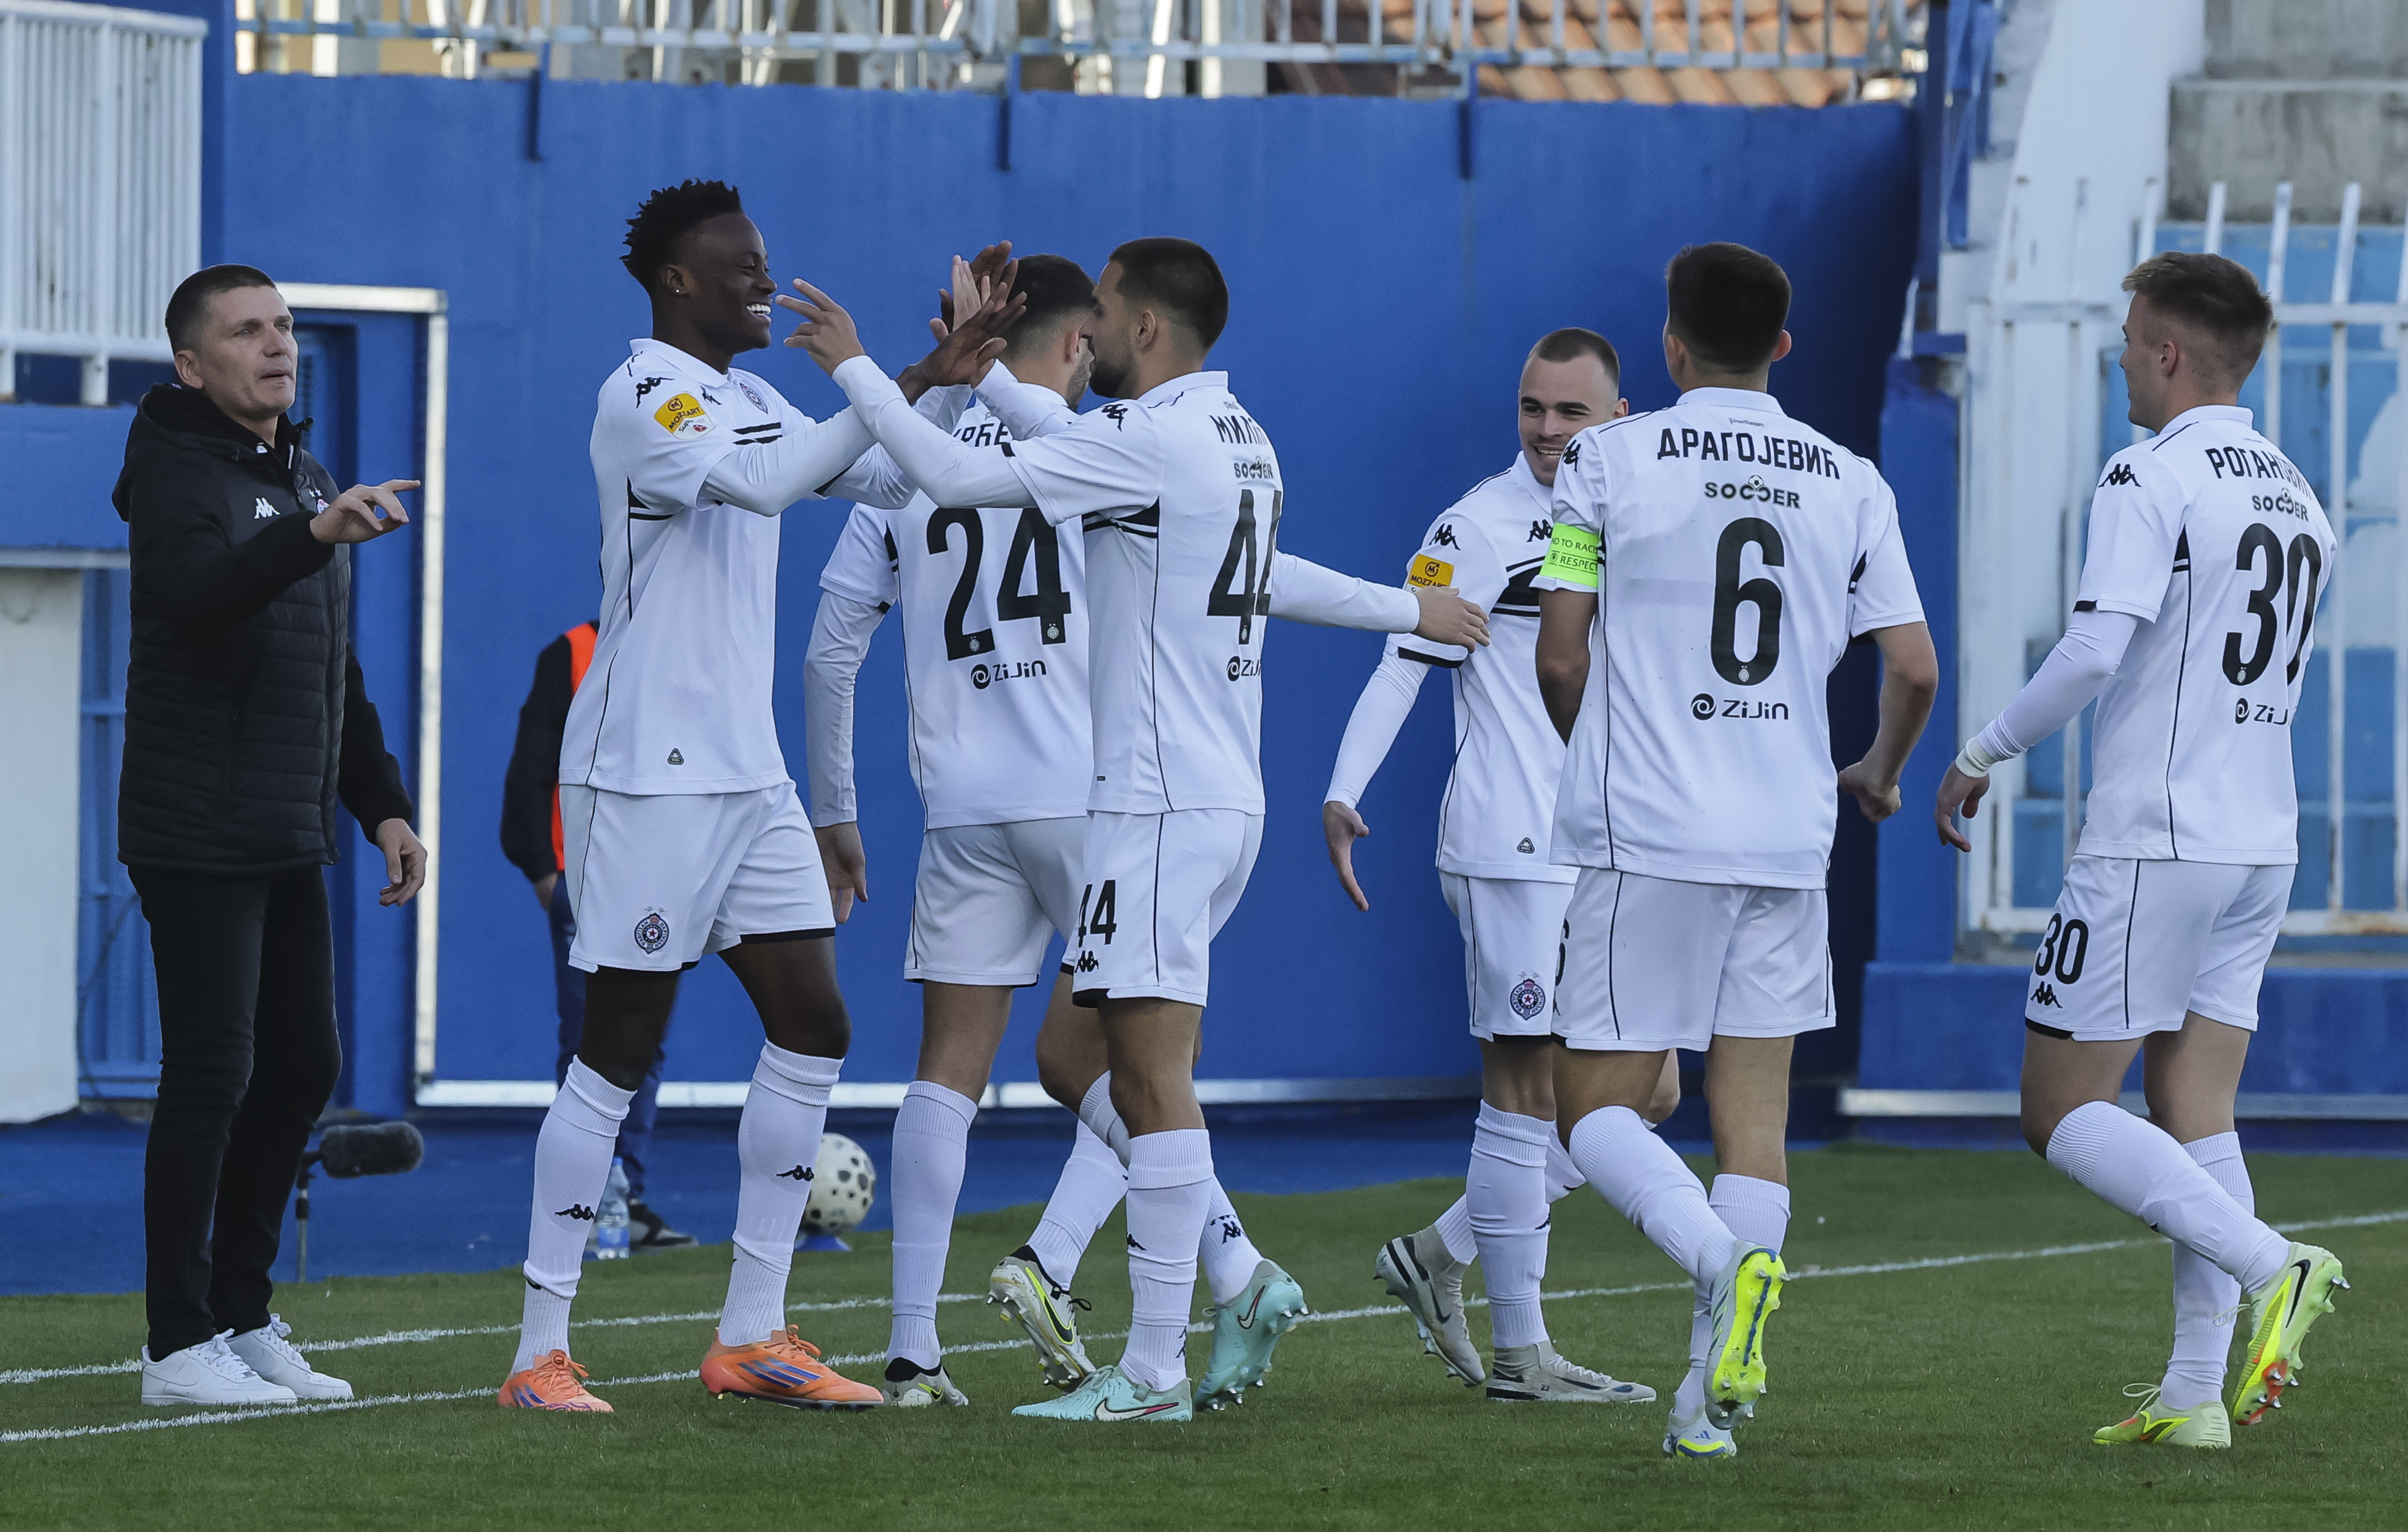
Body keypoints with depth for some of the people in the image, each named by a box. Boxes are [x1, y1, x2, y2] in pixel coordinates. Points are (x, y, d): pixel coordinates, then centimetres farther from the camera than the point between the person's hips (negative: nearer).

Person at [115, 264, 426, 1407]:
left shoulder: (307, 483, 18)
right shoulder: (178, 474, -9)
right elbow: (193, 592, -31)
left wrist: (384, 805, 18)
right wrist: (313, 536, -45)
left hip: (291, 841, 9)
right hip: (197, 839, -9)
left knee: (305, 1065, 9)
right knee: (212, 1075, -9)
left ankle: (241, 1315, 19)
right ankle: (180, 1344, -4)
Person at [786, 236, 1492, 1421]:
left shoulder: (1149, 439, -14)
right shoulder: (1240, 442, 13)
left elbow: (955, 475, -15)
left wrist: (854, 366, -7)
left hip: (1162, 809, -9)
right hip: (1220, 798, 9)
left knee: (1154, 1079, -8)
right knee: (1078, 1063, 13)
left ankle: (1153, 1370, -8)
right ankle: (1243, 1279, 7)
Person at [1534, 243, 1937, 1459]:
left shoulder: (1608, 462, -2)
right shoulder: (1849, 483, 7)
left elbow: (1559, 655, -2)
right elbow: (1913, 670, 5)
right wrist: (1879, 774, 26)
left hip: (1642, 833, -3)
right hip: (1787, 841, 3)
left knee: (1597, 1105, 3)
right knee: (1752, 1106, 6)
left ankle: (1720, 1257, -26)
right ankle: (1714, 1391, -2)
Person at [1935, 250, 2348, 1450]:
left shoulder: (2151, 476, -11)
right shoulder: (2298, 500, 14)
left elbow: (2095, 650, -19)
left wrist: (1985, 755, -7)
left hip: (2153, 843, -8)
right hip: (2261, 843, 8)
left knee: (2062, 1110, -3)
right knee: (2195, 1114, 7)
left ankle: (2269, 1266, -18)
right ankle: (2196, 1392, 0)